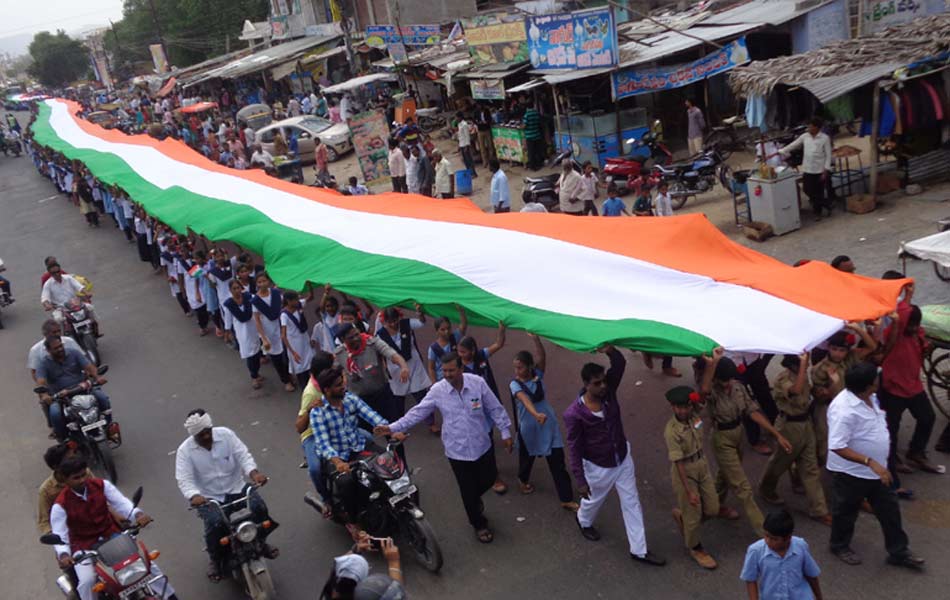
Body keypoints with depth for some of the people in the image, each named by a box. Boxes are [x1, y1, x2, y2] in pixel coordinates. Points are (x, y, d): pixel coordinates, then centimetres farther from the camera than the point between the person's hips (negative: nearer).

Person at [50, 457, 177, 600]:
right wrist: (63, 555, -39)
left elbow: (121, 502, -15)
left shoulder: (101, 485, -8)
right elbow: (59, 536, -18)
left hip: (112, 535, 3)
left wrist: (138, 515, -35)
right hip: (84, 546, -2)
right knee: (87, 581, -27)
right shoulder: (60, 506, -16)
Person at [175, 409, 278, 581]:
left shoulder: (226, 434, -5)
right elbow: (184, 480, -17)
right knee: (215, 524, -28)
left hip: (236, 488, 2)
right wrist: (194, 496, -39)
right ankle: (215, 559, 2)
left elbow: (243, 455, -10)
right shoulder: (184, 451, -9)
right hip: (208, 498, -2)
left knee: (258, 507, -21)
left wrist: (253, 473, -30)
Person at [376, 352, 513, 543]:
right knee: (467, 490, 12)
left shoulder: (477, 383, -14)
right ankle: (479, 525, 38)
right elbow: (417, 413, -8)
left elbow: (495, 409, -4)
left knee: (489, 478, 17)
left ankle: (475, 499, 53)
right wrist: (392, 428, -14)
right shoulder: (437, 390, -14)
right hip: (457, 451, -1)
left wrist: (505, 432, -1)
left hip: (482, 446, 1)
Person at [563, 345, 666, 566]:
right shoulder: (574, 414, -28)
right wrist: (580, 480, -17)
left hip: (623, 458, 4)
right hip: (598, 467, -4)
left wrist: (610, 350, -49)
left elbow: (620, 364, -27)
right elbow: (574, 449, -20)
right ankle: (584, 521, 59)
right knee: (594, 500, 24)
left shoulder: (608, 391, -16)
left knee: (631, 503, 12)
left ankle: (639, 550, 26)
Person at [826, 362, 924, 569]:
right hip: (851, 472, -8)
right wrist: (870, 462, -36)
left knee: (890, 510, 16)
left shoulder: (870, 397, -4)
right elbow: (838, 447, -34)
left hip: (877, 469, 8)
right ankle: (840, 546, 37)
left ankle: (898, 552, 31)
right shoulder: (844, 410, -33)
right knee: (846, 512, 15)